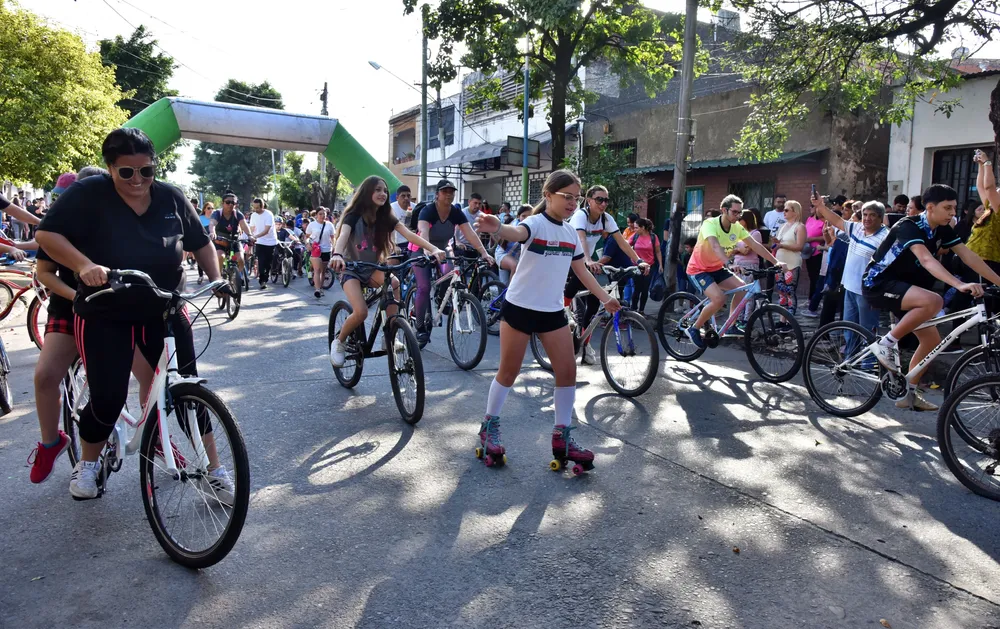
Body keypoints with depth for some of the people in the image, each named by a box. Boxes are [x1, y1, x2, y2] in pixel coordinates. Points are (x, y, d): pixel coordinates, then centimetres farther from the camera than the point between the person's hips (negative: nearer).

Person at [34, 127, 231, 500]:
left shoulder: (171, 197, -2)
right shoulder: (88, 194, -11)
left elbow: (201, 243, 9)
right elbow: (47, 234, -14)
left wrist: (216, 280, -5)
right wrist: (85, 265, -31)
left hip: (165, 311, 3)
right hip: (105, 315, -2)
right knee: (107, 399, -3)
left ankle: (212, 472, 10)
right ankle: (87, 464, 29)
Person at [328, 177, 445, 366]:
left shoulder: (386, 217, -5)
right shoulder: (354, 215, -16)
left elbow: (409, 234, -18)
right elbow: (343, 235, -35)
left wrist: (433, 248, -35)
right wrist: (337, 255, -58)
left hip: (372, 269, 4)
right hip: (351, 270, -4)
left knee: (393, 283, -29)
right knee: (361, 312, -27)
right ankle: (339, 342, 3)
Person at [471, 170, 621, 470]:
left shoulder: (571, 232, 7)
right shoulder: (535, 223, -14)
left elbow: (582, 270, 15)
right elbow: (518, 233, -38)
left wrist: (605, 298, 9)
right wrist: (497, 228, -61)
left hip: (552, 311, 6)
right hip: (519, 308, -6)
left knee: (568, 371, 2)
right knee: (509, 371, 4)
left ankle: (562, 437, 14)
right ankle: (489, 426, 24)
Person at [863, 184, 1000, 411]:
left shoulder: (942, 230, 3)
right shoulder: (910, 226, -22)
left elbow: (968, 256, 1)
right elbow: (927, 260, -37)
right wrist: (960, 285, -49)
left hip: (901, 285, 9)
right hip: (878, 284, -9)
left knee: (932, 339, 4)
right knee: (933, 301, -32)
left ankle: (908, 393, 16)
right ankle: (887, 343, -16)